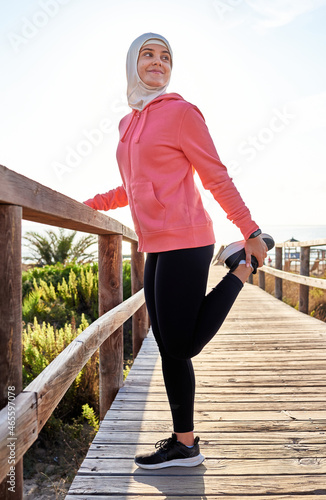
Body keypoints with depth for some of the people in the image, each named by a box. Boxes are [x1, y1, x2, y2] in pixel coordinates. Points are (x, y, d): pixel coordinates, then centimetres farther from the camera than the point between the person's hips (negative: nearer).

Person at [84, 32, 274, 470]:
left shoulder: (180, 111, -3)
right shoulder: (129, 123, 18)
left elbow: (217, 178, -4)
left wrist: (252, 232, -3)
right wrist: (82, 207, 22)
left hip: (183, 240, -7)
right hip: (156, 248, 8)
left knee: (181, 347, -4)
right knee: (170, 348, 8)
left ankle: (244, 264, 10)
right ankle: (184, 445, 20)